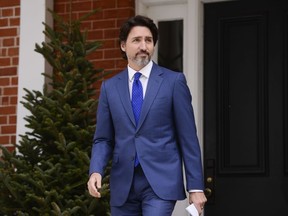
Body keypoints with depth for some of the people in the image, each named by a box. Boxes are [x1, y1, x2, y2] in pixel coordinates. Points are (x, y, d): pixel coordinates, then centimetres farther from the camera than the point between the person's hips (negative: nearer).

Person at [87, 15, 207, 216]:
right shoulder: (110, 87, 9)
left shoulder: (174, 81, 0)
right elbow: (103, 139, 10)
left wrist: (196, 187, -4)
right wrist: (96, 170, -10)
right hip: (123, 184, 4)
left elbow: (188, 138, -1)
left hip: (161, 181, -4)